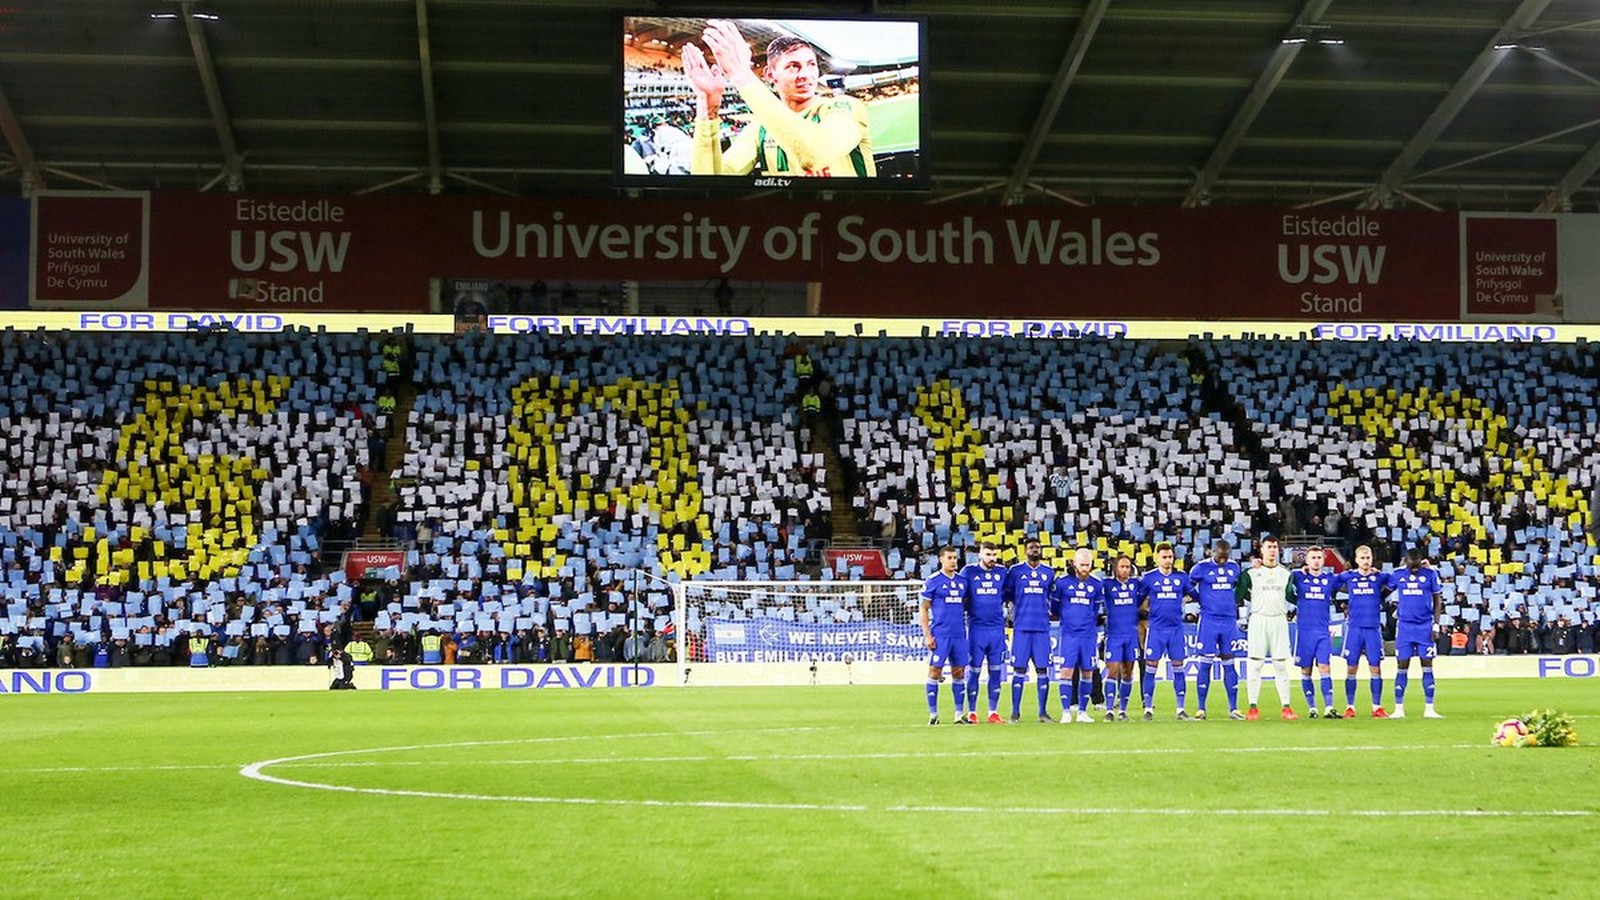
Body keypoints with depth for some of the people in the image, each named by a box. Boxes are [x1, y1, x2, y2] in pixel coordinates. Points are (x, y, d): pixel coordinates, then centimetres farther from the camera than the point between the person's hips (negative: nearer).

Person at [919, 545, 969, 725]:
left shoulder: (962, 581, 11)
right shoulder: (933, 581, -2)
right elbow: (924, 610, -1)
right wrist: (927, 635, -7)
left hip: (959, 634, 4)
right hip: (940, 634, -4)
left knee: (959, 672, 6)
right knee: (935, 671, -2)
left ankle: (959, 714, 11)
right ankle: (933, 714, 4)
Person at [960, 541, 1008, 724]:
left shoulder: (1002, 572, 7)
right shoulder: (969, 572, 0)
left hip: (997, 628, 2)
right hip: (976, 628, -2)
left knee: (995, 671, 4)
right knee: (973, 670, 0)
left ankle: (993, 712, 10)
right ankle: (971, 712, 6)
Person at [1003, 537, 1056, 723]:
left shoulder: (1049, 572, 11)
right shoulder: (1015, 571, 3)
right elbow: (1006, 596, 9)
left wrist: (1051, 612, 10)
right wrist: (1013, 612, 2)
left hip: (1042, 627, 2)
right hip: (1021, 627, -2)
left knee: (1042, 669, 2)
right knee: (1019, 669, -2)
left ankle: (1043, 712, 8)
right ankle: (1015, 712, 2)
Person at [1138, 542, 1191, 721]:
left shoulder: (1181, 577, 6)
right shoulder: (1148, 577, 1)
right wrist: (1148, 609, -2)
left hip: (1176, 628, 2)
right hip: (1156, 629, -2)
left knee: (1178, 667, 3)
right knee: (1151, 667, -3)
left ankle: (1181, 709, 8)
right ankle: (1148, 708, 3)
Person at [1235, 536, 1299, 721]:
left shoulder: (1286, 573, 13)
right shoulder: (1251, 572, 4)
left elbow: (1292, 598, 9)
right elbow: (1237, 596, 0)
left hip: (1279, 620, 2)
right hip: (1258, 620, -2)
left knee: (1281, 665, 1)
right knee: (1254, 665, -4)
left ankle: (1286, 707, 2)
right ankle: (1253, 707, 0)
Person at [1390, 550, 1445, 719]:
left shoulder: (1430, 574, -2)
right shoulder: (1398, 575, 1)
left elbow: (1437, 600, 4)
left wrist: (1436, 623, -2)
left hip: (1425, 626, -1)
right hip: (1404, 625, 1)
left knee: (1427, 666, 0)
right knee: (1402, 667, 2)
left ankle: (1429, 709, 5)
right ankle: (1399, 709, 6)